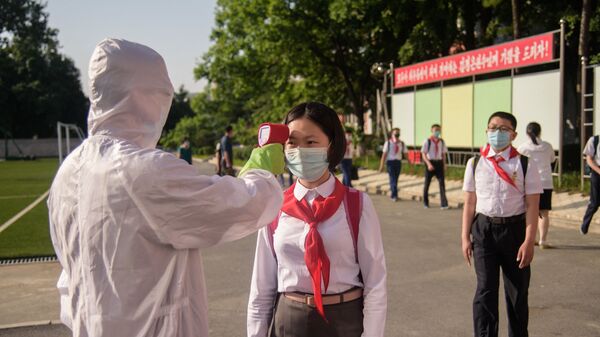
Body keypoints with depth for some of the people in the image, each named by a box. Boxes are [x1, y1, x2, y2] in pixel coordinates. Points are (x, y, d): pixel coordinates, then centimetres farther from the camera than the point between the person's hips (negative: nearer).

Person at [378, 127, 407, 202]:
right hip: (390, 162, -3)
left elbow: (406, 154, 7)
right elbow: (384, 154, -3)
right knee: (392, 179, -11)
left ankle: (392, 193, 26)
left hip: (398, 162, 3)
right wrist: (381, 165, -8)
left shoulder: (401, 143, 7)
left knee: (395, 179, 9)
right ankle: (394, 196, -11)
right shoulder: (388, 143, -1)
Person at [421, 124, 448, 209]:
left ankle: (444, 204, -10)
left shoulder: (442, 142, 6)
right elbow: (424, 154, -10)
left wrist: (444, 166, 9)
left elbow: (443, 154, 13)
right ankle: (425, 202, 25)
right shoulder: (427, 141, -6)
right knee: (427, 183, 9)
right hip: (430, 163, -2)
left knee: (442, 183, -8)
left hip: (439, 163, 2)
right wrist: (429, 164, -21)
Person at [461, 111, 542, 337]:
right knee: (485, 290, -1)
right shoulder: (475, 164, 1)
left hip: (515, 229, 0)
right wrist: (465, 237, 2)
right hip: (484, 228, 0)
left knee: (517, 292, 12)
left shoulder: (525, 165, -4)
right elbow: (469, 203, 4)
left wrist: (529, 241, -12)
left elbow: (532, 206, -6)